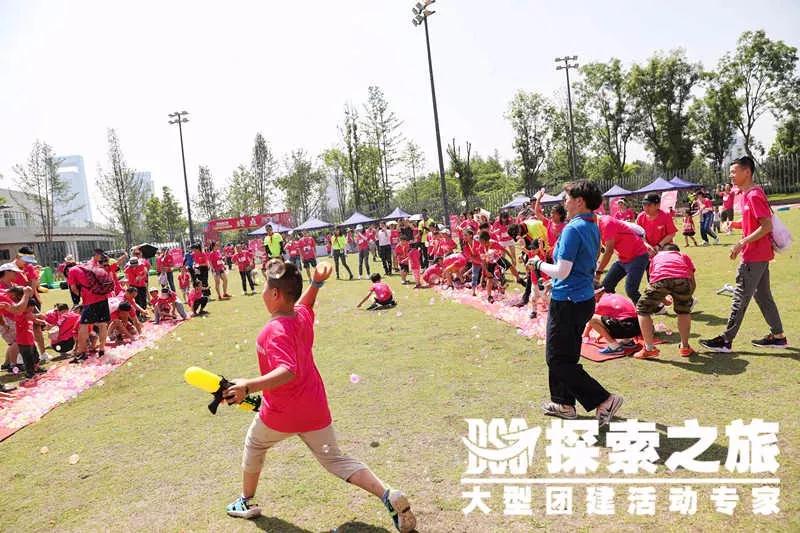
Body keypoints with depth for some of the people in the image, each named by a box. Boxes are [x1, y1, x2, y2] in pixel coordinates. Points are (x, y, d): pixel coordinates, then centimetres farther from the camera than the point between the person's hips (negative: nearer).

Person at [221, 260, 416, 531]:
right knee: (335, 460, 12)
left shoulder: (275, 331, -24)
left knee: (254, 447, 25)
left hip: (281, 414, -6)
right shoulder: (303, 315, -1)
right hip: (315, 409, 6)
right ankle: (388, 495, -6)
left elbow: (288, 372, -38)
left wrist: (248, 385, -48)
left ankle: (247, 502, 42)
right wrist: (316, 283, 13)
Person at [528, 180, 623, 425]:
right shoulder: (593, 227, 9)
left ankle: (604, 400, -1)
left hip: (567, 303, -10)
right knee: (566, 355, 20)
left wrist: (539, 264, -6)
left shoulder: (573, 229, -20)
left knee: (559, 360, 0)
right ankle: (564, 403, 29)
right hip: (584, 298, 10)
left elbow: (562, 272, -22)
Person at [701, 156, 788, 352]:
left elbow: (767, 226, -23)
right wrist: (737, 224, 9)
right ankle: (778, 336, 23)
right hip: (760, 254, 10)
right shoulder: (747, 194, 12)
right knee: (762, 295, 16)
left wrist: (742, 243, -23)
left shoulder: (754, 195, -18)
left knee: (740, 298, -5)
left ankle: (726, 340, 0)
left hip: (753, 256, -10)